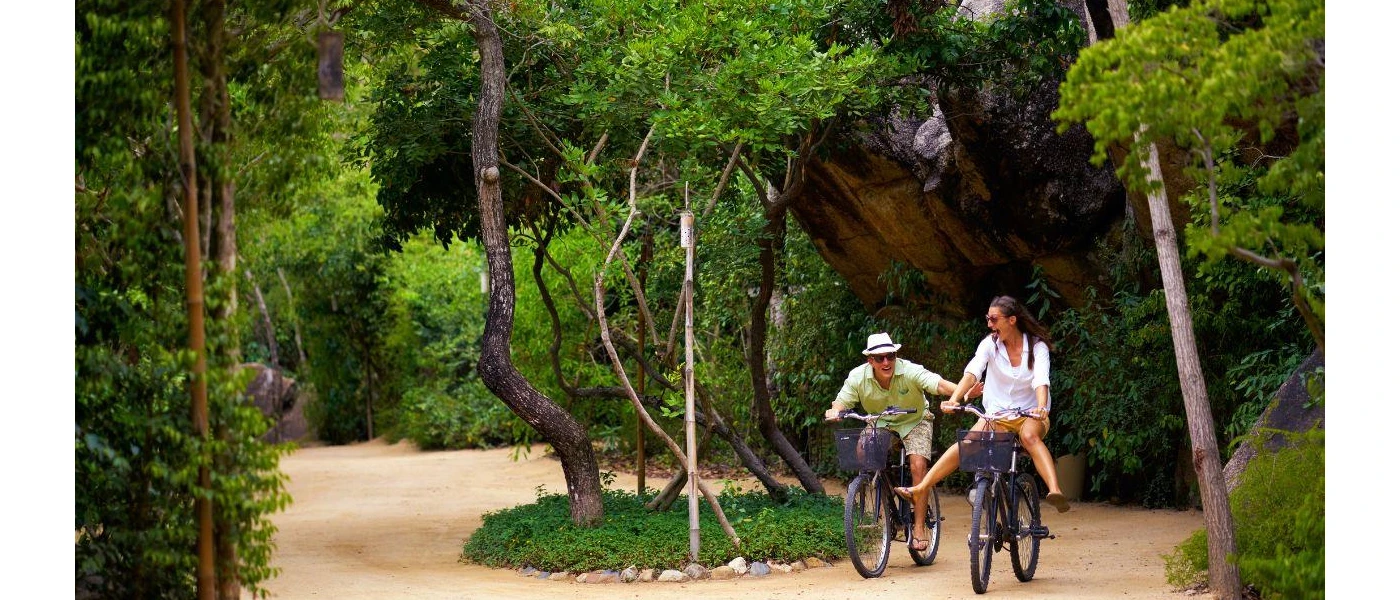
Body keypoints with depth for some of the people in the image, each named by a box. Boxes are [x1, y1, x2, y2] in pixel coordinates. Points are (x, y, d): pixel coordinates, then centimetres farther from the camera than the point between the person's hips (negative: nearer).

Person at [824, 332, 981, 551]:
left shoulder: (910, 371, -27)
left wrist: (964, 392, -58)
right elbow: (842, 401, -17)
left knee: (918, 465, -23)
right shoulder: (858, 377, -18)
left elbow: (938, 384, -39)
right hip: (879, 424, 3)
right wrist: (834, 411, -43)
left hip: (914, 421, -3)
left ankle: (920, 526, -16)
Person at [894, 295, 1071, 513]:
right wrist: (954, 399, -38)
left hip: (1030, 414, -3)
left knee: (1029, 436, -36)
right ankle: (920, 489, -22)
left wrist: (1041, 407, -46)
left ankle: (1055, 491, -53)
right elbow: (972, 372, -20)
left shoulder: (1037, 346, -10)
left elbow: (1041, 380, -25)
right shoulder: (990, 344, -4)